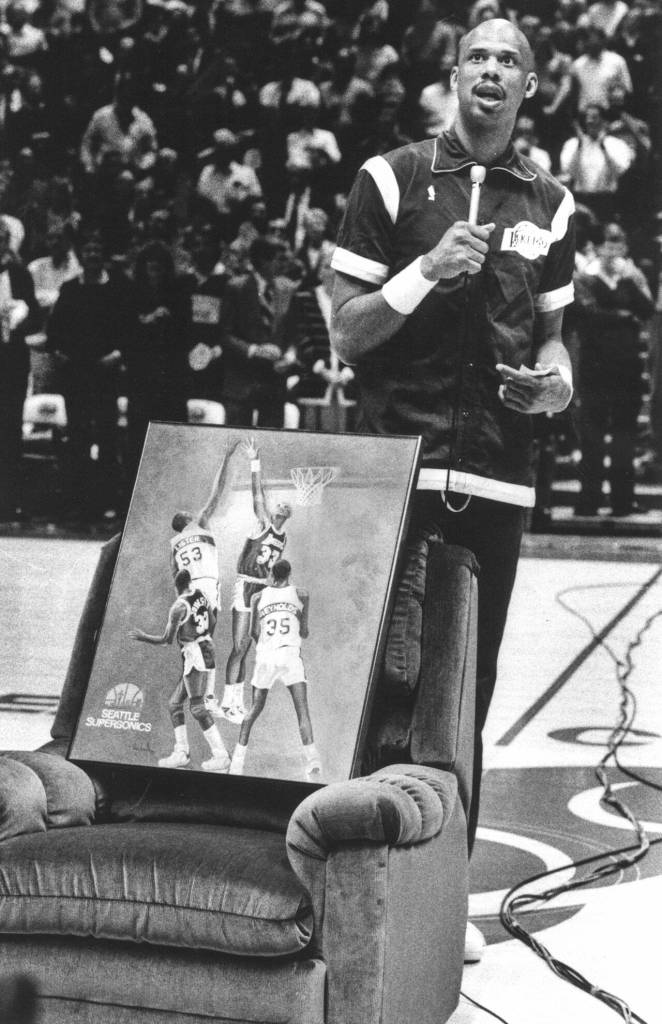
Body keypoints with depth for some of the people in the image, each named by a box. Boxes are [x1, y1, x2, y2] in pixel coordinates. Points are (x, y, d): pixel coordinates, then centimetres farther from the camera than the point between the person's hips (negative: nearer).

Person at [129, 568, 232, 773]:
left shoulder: (179, 606, -16)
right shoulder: (199, 594, 5)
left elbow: (167, 639, -13)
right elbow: (211, 619, 18)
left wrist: (142, 637, 0)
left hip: (194, 654, -9)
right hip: (206, 648, 9)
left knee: (197, 707, -6)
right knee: (174, 704, 13)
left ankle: (220, 756, -8)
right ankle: (181, 753, 12)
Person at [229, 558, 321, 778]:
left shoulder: (259, 597, 12)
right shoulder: (300, 595, 9)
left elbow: (254, 632, 7)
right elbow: (304, 633, 11)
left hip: (265, 655, 2)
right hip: (290, 654, -2)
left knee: (255, 710, 14)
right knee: (303, 711, -6)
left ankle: (238, 759, 12)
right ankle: (312, 758, -22)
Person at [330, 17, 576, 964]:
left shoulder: (549, 205, 12)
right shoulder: (392, 179, 2)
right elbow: (345, 335, 0)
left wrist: (557, 378, -1)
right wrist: (428, 268, -14)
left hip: (497, 478, 3)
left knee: (467, 690, 4)